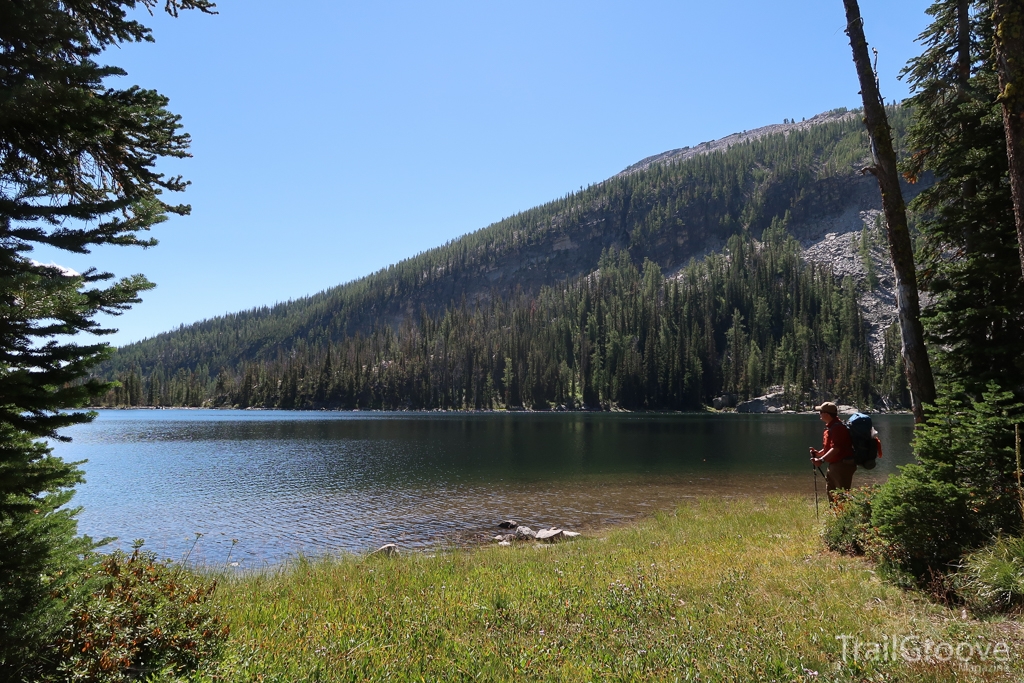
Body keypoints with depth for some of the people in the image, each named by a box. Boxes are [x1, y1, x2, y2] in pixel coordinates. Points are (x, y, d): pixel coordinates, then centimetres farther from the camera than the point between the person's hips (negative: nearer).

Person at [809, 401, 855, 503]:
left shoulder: (838, 427, -18)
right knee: (831, 495, 16)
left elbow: (836, 448, -27)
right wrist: (818, 453, 6)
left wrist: (822, 460, -31)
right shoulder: (830, 427, 15)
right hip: (833, 466, 11)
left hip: (843, 465, -11)